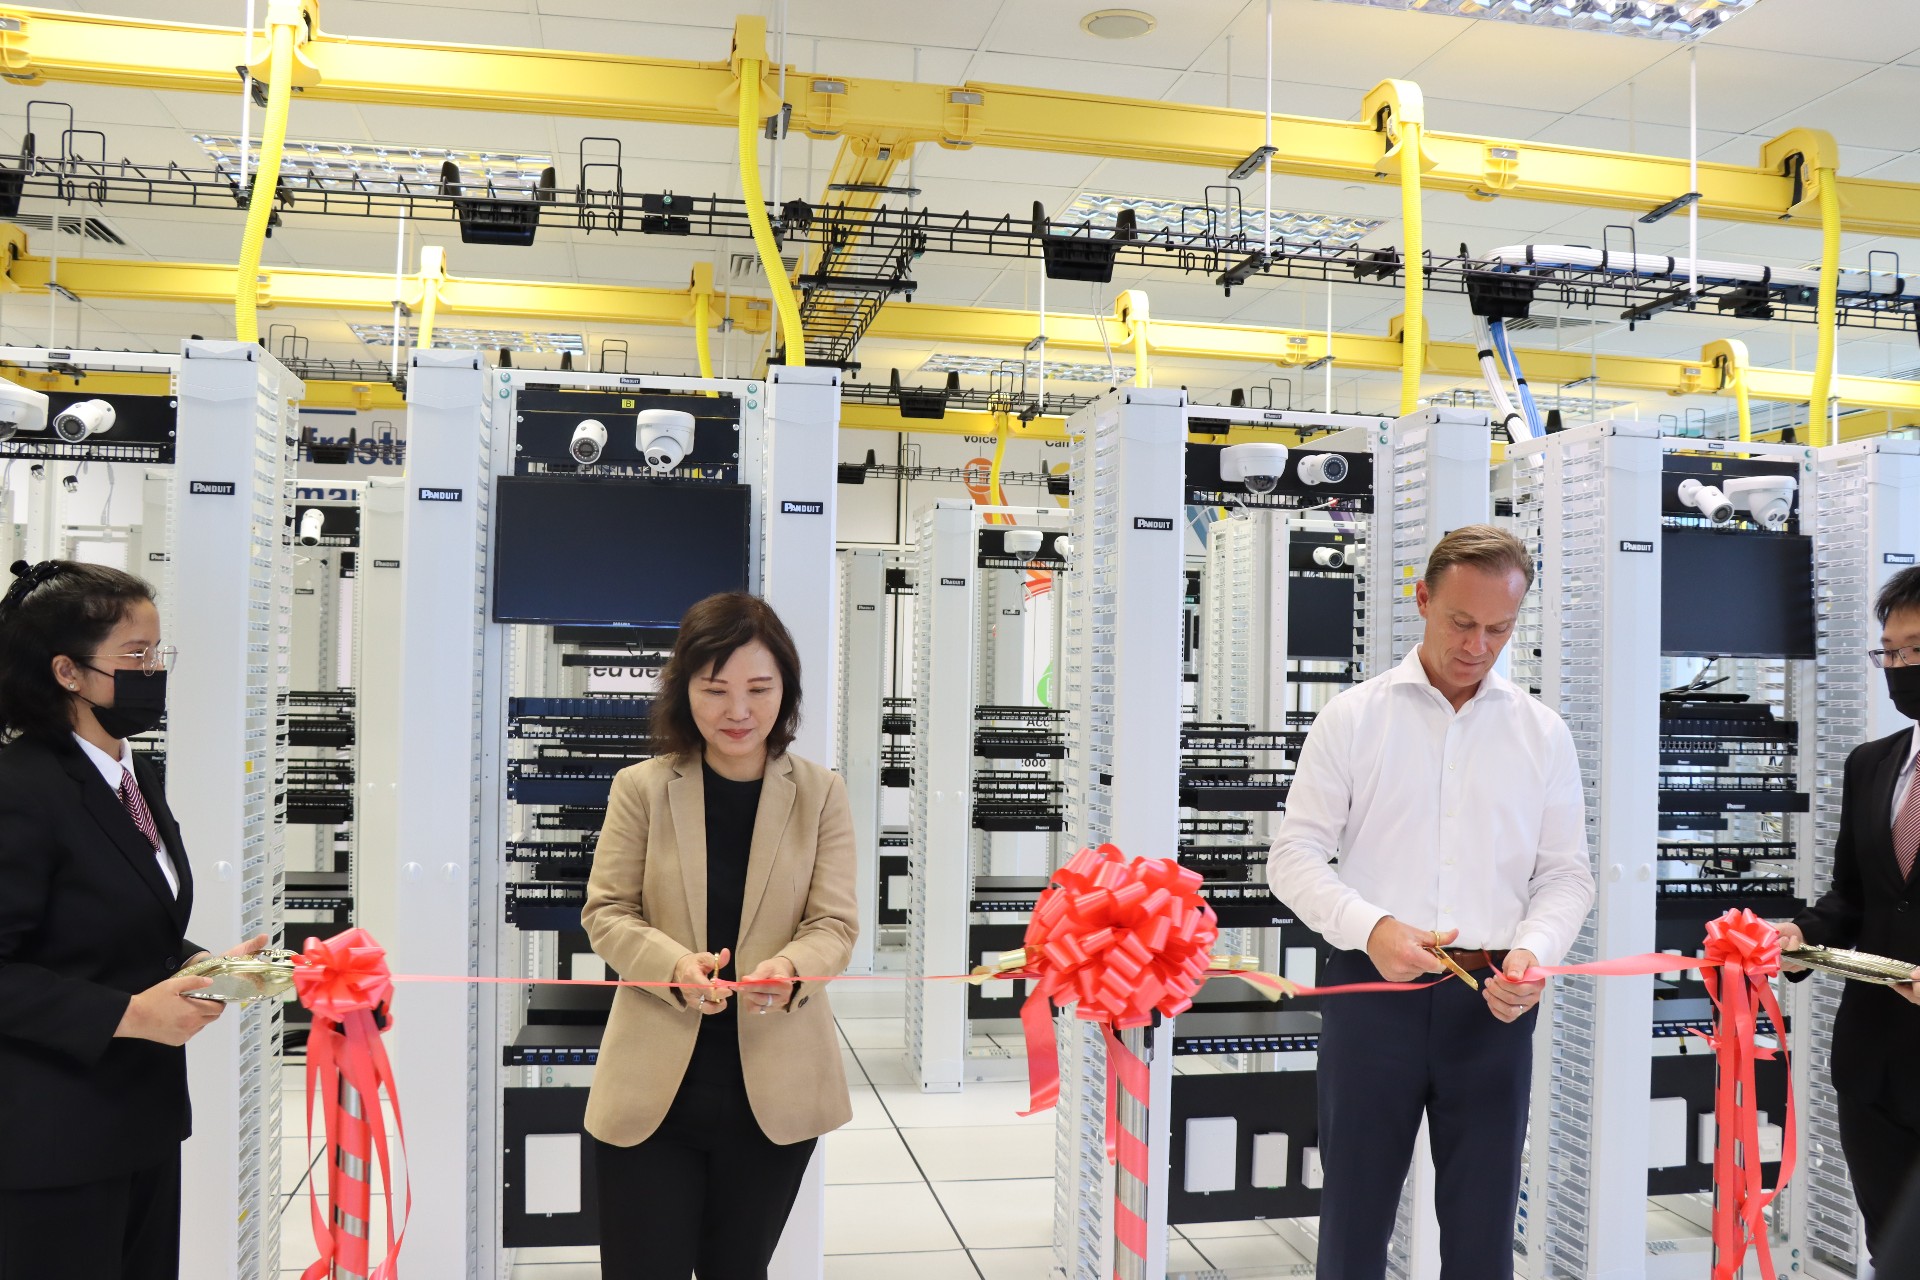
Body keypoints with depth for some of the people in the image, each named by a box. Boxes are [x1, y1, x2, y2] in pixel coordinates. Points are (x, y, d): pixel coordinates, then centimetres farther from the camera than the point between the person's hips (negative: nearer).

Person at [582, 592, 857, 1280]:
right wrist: (675, 966, -21)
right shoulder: (641, 788, -2)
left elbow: (835, 922, -2)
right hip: (653, 1085, -1)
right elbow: (606, 911, -1)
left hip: (774, 1087, 1)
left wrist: (788, 971, -25)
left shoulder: (821, 793, 0)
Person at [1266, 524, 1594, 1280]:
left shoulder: (1542, 734, 7)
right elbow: (1296, 855, -1)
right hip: (1372, 990, -2)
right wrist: (1371, 928, -18)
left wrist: (1533, 949, -12)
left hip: (1492, 1002, 2)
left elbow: (1566, 873, 8)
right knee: (1355, 1218, 8)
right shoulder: (1352, 718, 0)